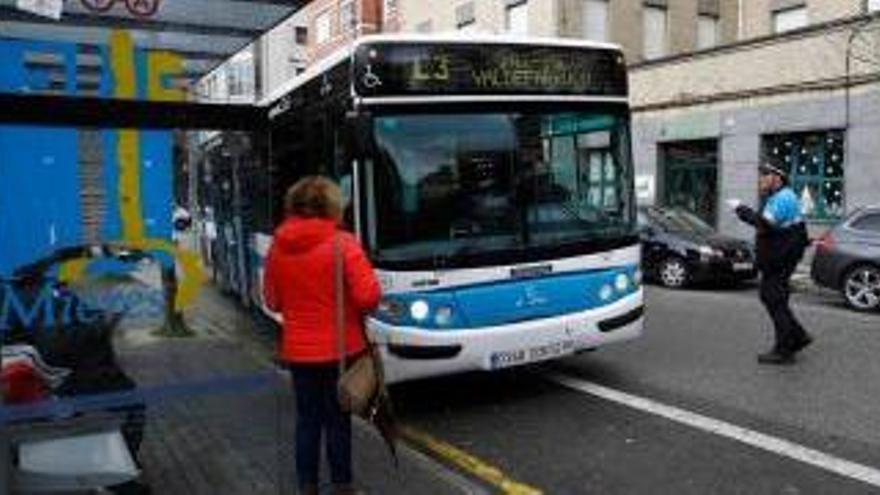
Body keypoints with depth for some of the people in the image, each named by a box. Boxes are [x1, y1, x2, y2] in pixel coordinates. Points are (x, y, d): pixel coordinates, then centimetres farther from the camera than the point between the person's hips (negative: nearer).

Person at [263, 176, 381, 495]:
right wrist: (356, 309, 1)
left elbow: (272, 301, 8)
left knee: (307, 419, 16)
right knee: (337, 419, 11)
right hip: (339, 348, -3)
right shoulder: (341, 243, -15)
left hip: (298, 351, 4)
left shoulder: (278, 246, -1)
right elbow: (368, 295, -19)